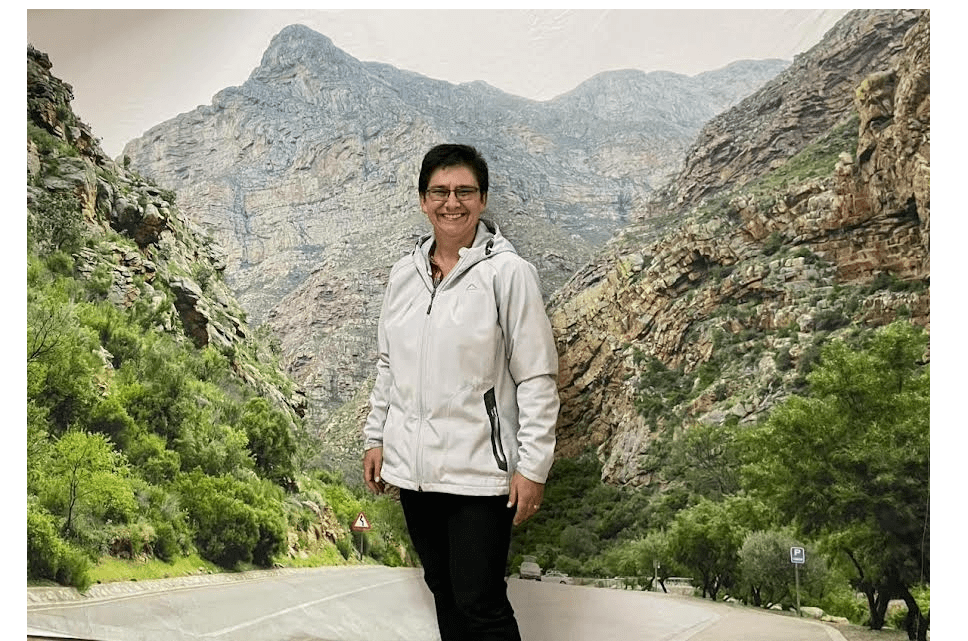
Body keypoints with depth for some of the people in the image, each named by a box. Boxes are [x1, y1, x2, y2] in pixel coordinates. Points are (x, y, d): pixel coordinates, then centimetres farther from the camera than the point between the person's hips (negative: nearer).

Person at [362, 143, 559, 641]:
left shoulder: (508, 273, -11)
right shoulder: (404, 272, 7)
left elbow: (537, 379, -11)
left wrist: (533, 467, -12)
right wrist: (375, 437, 15)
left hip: (479, 473, -6)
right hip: (412, 468, 6)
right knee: (443, 590, 18)